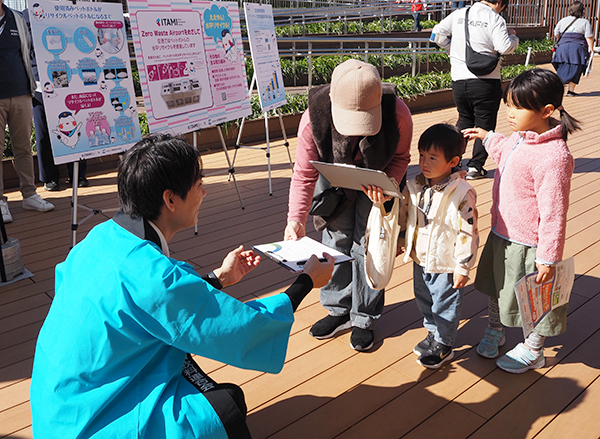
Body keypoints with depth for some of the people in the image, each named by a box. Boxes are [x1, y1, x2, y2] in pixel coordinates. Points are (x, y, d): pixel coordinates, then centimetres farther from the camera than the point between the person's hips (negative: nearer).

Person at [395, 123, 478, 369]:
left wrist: (462, 268, -15)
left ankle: (443, 345, 33)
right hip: (420, 259, 6)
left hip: (446, 264, -6)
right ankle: (433, 332, 47)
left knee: (445, 305, 13)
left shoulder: (462, 194, -23)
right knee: (424, 300, 24)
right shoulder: (414, 187, -5)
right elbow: (402, 216, 11)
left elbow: (468, 234, -18)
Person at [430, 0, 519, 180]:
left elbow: (437, 35, 9)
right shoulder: (495, 19, -6)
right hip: (486, 82, -4)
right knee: (484, 125, 8)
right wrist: (513, 37, 6)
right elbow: (504, 48, -14)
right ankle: (475, 167, 8)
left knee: (464, 120, 21)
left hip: (459, 80, 5)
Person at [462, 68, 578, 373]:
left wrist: (548, 259, -21)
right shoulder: (522, 137, -3)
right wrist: (487, 138, 25)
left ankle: (533, 351, 38)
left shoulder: (553, 157, -29)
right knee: (497, 285, 26)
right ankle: (495, 330, 51)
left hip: (527, 245, -8)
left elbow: (554, 213, -26)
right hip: (501, 233, 9)